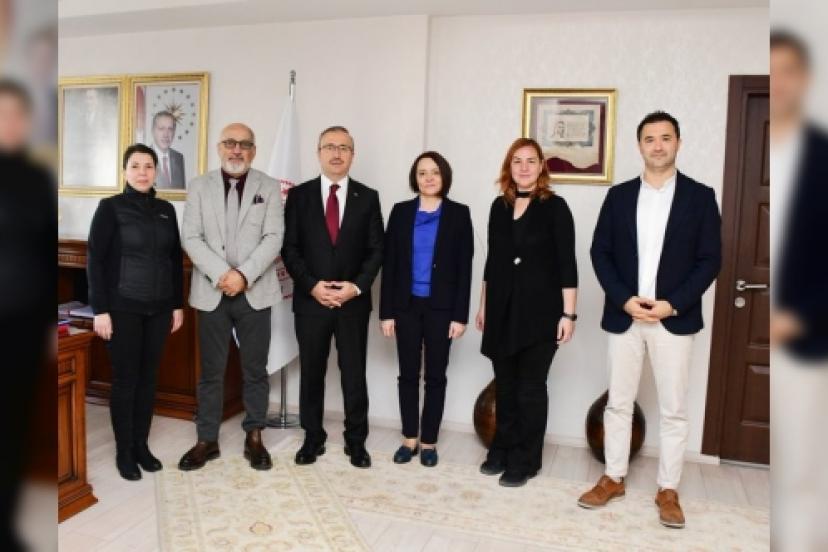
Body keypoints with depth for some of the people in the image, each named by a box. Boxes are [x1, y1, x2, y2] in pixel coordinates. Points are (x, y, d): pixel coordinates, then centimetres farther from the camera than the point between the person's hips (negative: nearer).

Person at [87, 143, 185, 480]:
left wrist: (178, 304, 8)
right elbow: (94, 260, -7)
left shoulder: (166, 210, 8)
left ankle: (141, 445, 23)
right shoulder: (110, 207, -4)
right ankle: (123, 452, 16)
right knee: (125, 379, 3)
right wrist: (100, 309, -12)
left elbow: (175, 259, 11)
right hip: (123, 308, -4)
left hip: (159, 308, 4)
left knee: (148, 377, 10)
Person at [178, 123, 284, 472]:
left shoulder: (269, 187, 4)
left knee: (255, 370, 7)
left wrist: (244, 275, -16)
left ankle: (254, 438, 20)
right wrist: (221, 274, -15)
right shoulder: (199, 186, 6)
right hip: (212, 292, 1)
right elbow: (191, 238, -1)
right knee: (211, 371, 8)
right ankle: (207, 440, 20)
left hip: (255, 292, 0)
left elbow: (273, 238, -5)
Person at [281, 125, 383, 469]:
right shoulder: (299, 195, 4)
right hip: (310, 300, 0)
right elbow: (289, 248, -1)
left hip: (354, 301, 0)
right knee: (311, 373, 10)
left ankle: (356, 441, 21)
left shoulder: (367, 197, 5)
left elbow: (376, 249, 1)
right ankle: (313, 438, 25)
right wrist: (312, 285, -13)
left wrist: (357, 286, -12)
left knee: (354, 374, 6)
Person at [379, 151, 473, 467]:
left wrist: (460, 314, -9)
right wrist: (386, 311, -2)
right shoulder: (400, 212, 4)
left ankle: (429, 441, 20)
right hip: (406, 305, 2)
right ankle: (409, 438, 23)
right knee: (408, 373, 9)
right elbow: (389, 263, 2)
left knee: (436, 375, 7)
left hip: (441, 306, -1)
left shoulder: (458, 214, -1)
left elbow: (464, 267, -3)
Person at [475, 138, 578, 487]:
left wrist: (568, 313, -13)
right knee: (505, 386, 12)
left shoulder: (554, 207, -4)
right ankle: (502, 451, 27)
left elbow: (567, 264, -8)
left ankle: (526, 460, 18)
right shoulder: (499, 206, 9)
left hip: (540, 311, -4)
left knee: (530, 387, 5)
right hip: (502, 310, 4)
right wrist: (483, 306, 14)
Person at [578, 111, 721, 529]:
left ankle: (668, 490, 21)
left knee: (673, 409, 7)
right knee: (618, 403, 10)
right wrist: (624, 299, -10)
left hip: (675, 319, -1)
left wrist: (672, 304, -13)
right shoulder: (618, 195, 5)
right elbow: (600, 252, 3)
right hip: (624, 316, 2)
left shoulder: (700, 196, 1)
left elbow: (710, 260, -2)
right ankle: (613, 478, 24)